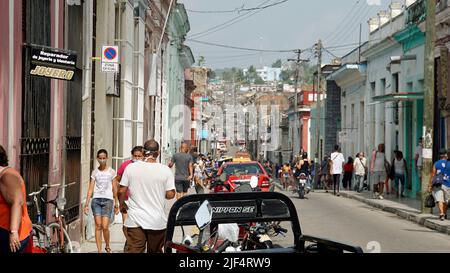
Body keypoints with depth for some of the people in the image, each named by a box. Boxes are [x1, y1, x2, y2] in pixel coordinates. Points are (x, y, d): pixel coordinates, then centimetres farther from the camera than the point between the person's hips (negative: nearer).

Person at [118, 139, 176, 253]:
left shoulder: (131, 167, -4)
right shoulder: (165, 170, -6)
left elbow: (121, 191, -1)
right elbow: (170, 195, -6)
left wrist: (122, 204, 18)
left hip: (135, 220, 0)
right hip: (157, 221, 0)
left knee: (134, 250, -1)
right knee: (155, 251, 14)